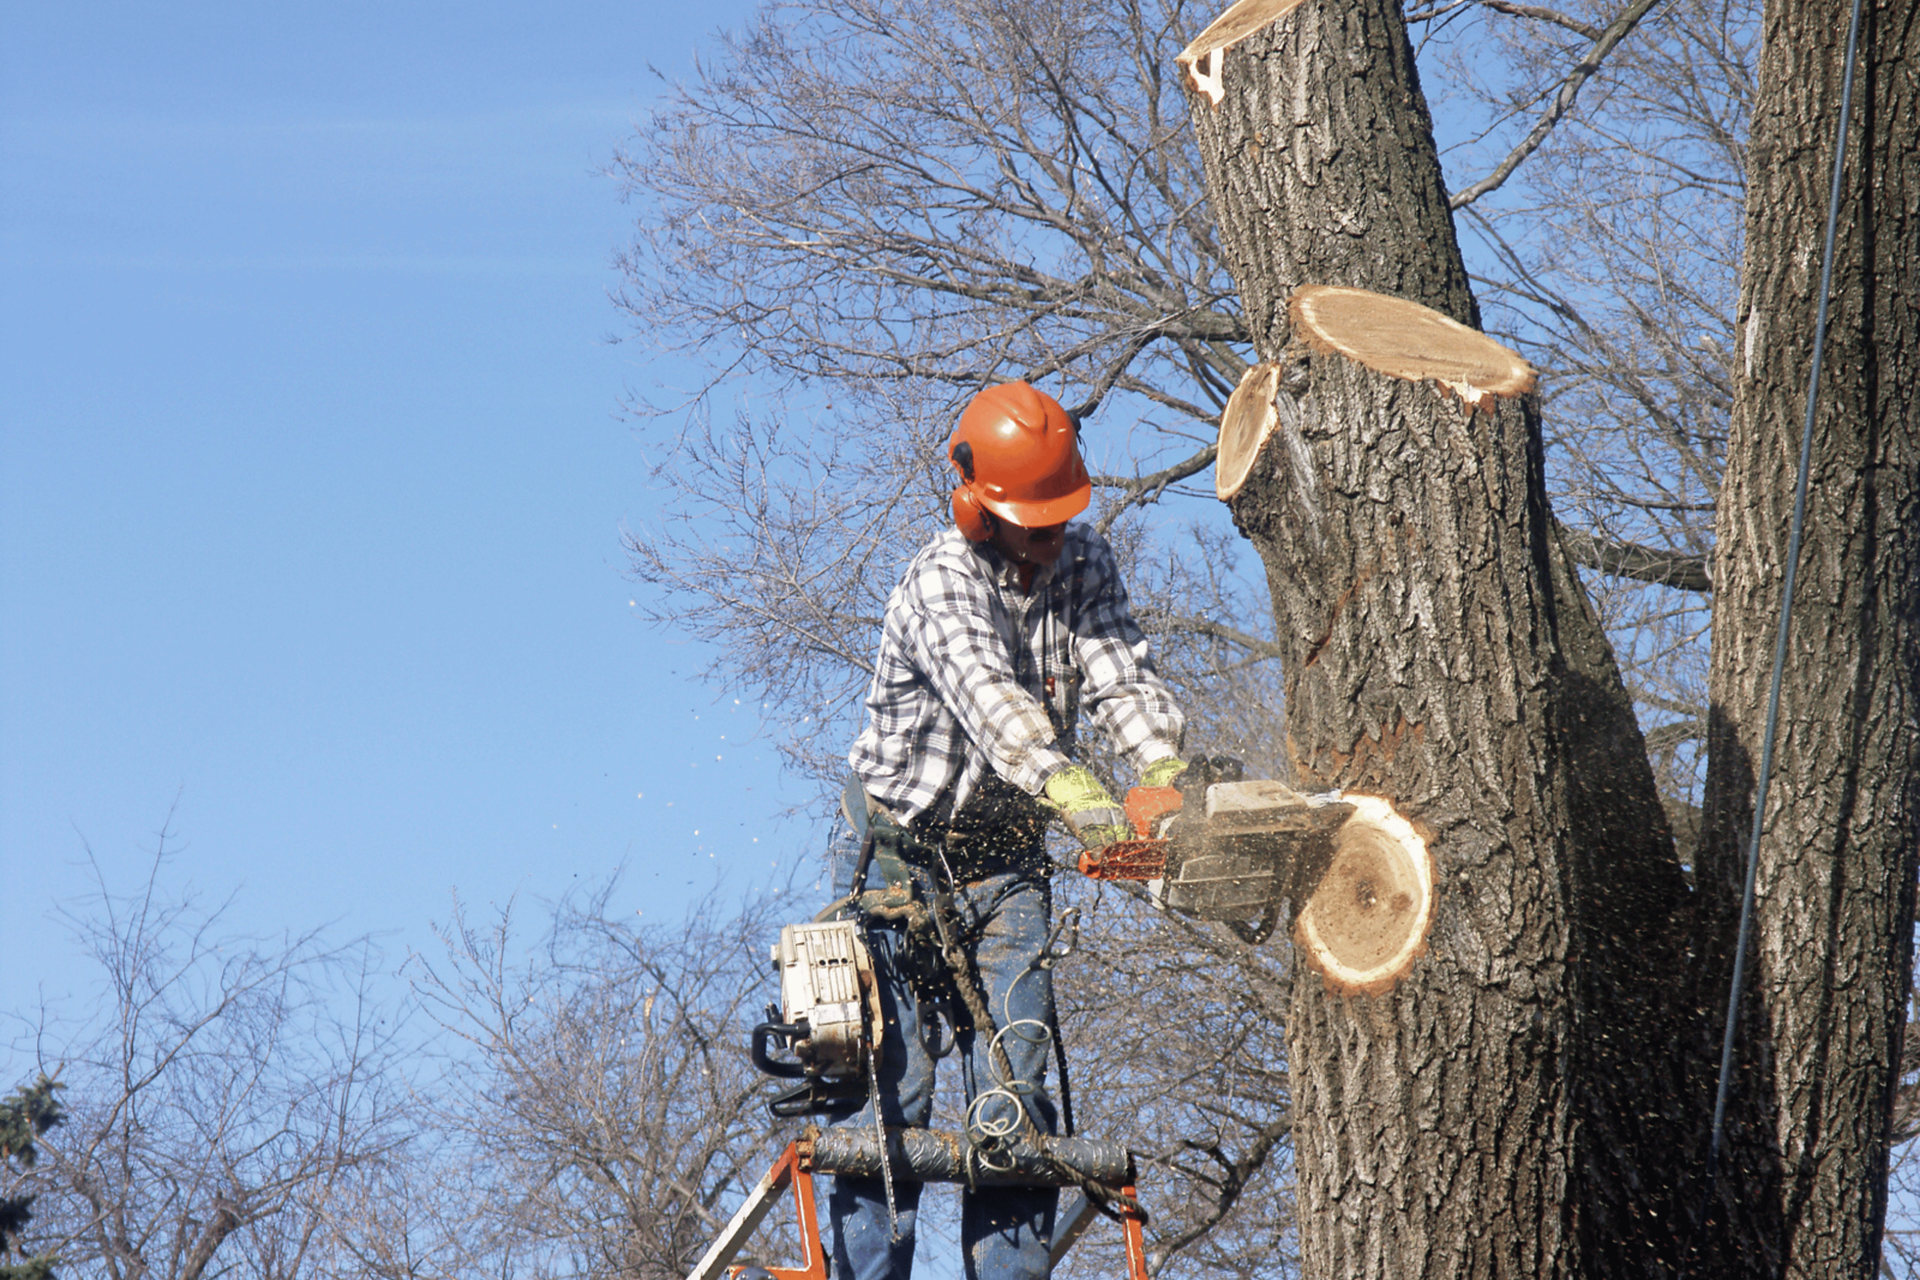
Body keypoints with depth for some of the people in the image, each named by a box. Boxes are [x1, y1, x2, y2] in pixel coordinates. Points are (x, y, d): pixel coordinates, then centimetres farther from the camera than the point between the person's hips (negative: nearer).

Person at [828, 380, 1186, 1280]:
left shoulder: (1082, 566, 1)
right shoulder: (942, 582, -21)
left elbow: (1120, 676, -12)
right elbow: (988, 695, -38)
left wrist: (1168, 775, -32)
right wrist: (1075, 795, -54)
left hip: (1005, 859, 5)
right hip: (900, 856, -5)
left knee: (1015, 1090, -3)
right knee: (892, 1083, -9)